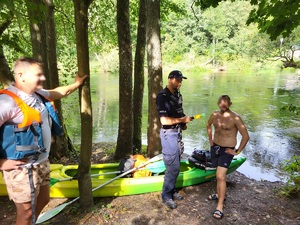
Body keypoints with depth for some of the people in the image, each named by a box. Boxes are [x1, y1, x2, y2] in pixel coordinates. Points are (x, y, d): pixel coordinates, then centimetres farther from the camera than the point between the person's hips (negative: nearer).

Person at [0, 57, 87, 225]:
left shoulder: (38, 94, 3)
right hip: (22, 169, -8)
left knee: (43, 200, 25)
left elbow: (60, 92, 22)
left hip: (42, 162, 9)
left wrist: (76, 84, 32)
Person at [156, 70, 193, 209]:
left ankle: (172, 191, 31)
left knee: (175, 165, 16)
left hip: (177, 132, 8)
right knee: (173, 167, -4)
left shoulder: (178, 95, 11)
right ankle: (166, 196, 13)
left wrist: (183, 123, 6)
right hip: (169, 133, -8)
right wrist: (182, 120, -15)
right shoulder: (163, 96, -16)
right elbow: (164, 120, -22)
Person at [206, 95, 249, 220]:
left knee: (220, 176, -13)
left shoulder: (235, 118, -19)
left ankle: (220, 207, -2)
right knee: (219, 174, 21)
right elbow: (208, 125, 20)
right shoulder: (214, 115, -1)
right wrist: (210, 140, 15)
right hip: (215, 147, 6)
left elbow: (246, 136, -15)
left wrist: (237, 151, -12)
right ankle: (219, 195, 42)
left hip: (227, 150, -6)